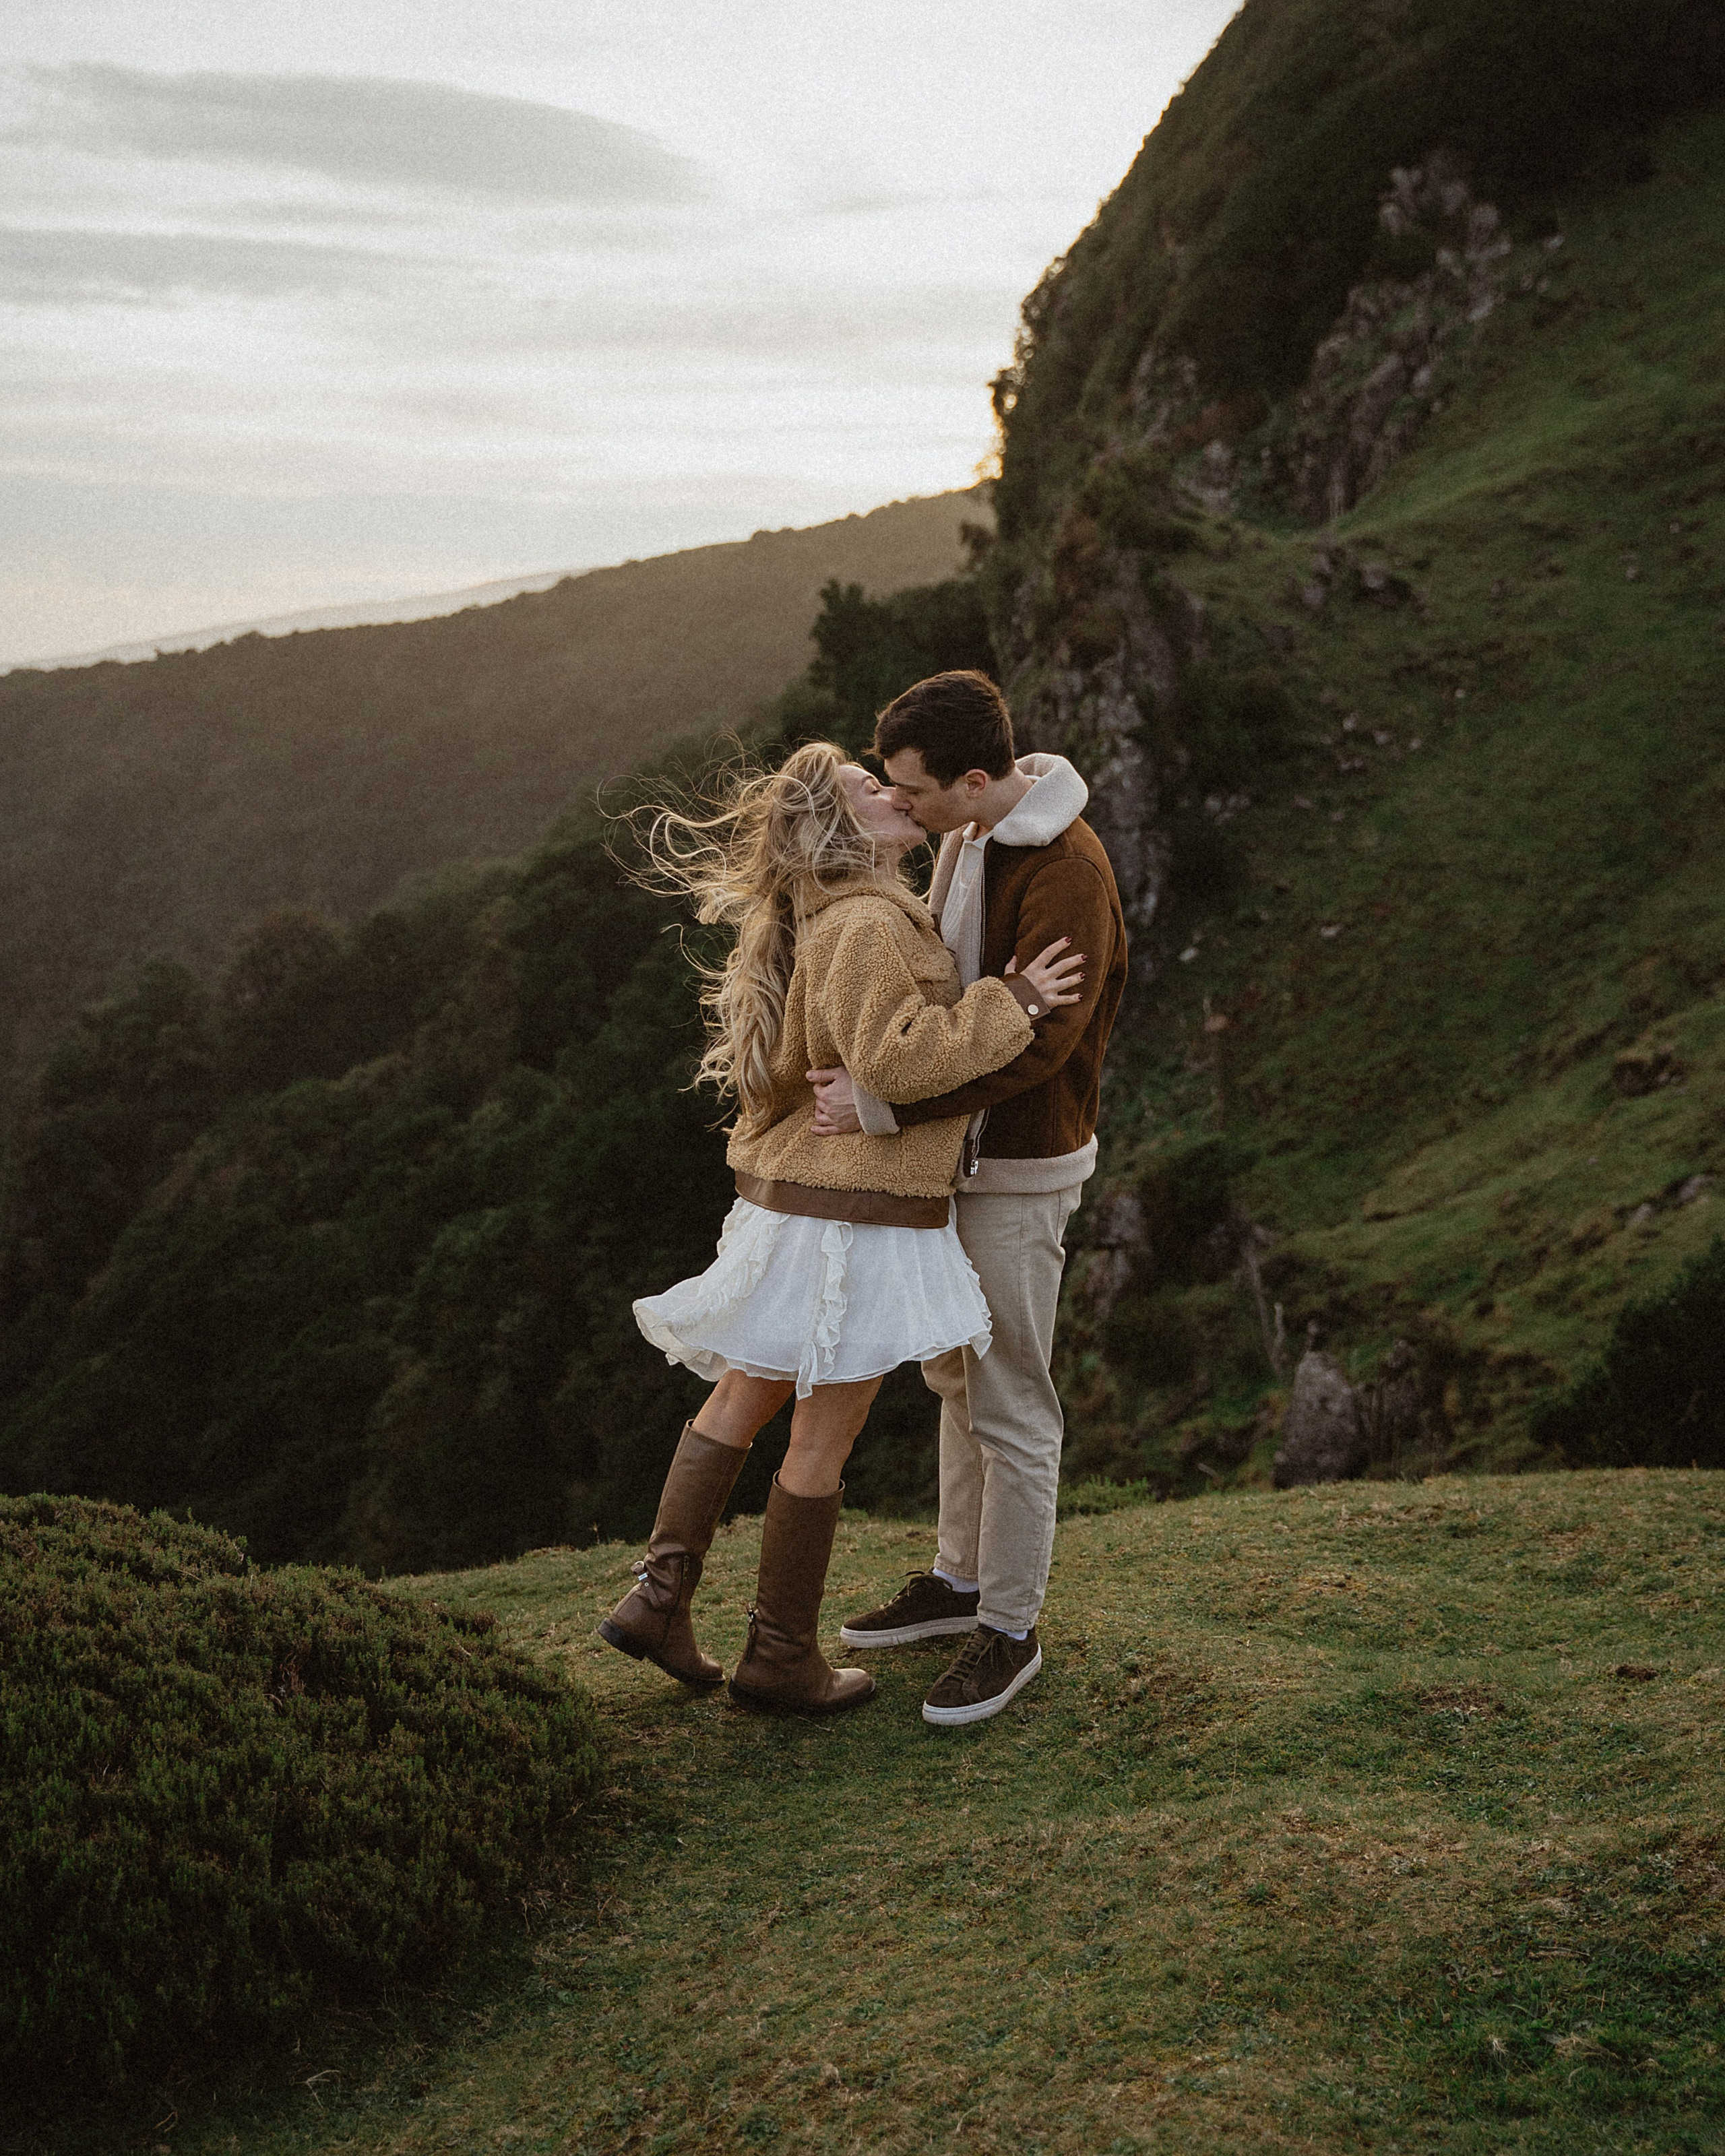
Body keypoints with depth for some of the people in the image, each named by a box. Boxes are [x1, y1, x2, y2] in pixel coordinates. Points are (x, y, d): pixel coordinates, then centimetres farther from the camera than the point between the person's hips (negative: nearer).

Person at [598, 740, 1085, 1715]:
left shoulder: (821, 921, 12)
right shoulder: (867, 927, -18)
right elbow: (893, 1055, -29)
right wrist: (1011, 1004, -21)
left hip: (792, 1192, 9)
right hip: (862, 1211, -9)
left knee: (744, 1398, 18)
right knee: (826, 1439, 4)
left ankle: (660, 1598, 20)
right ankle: (782, 1655, 16)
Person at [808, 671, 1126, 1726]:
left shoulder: (1069, 872, -25)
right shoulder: (966, 836, 4)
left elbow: (1033, 1044, -30)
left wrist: (887, 1107, -31)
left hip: (1022, 1168, -9)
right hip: (960, 1149, 9)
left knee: (1010, 1403, 0)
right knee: (956, 1371, 20)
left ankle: (1011, 1631, 15)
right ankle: (962, 1579, 36)